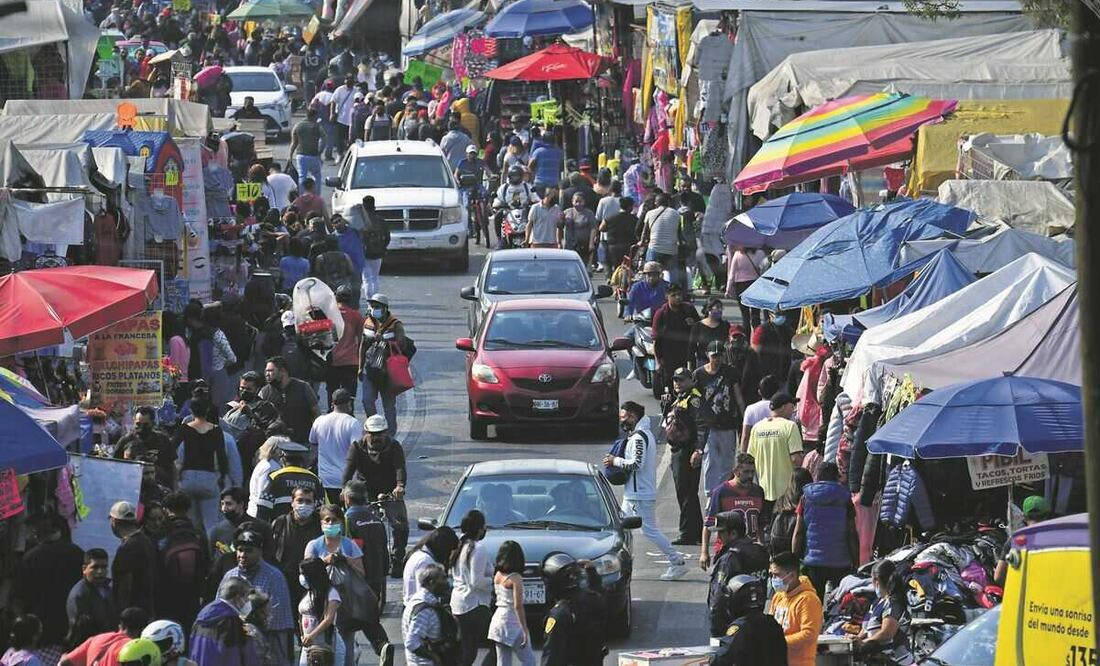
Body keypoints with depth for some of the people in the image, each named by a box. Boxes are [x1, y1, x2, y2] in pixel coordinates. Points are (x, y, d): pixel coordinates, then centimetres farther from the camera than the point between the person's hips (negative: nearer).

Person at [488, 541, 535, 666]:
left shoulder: (497, 576, 6)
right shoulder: (515, 578, -15)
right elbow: (518, 606, -18)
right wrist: (525, 631, -16)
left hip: (498, 619, 7)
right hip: (512, 622, -7)